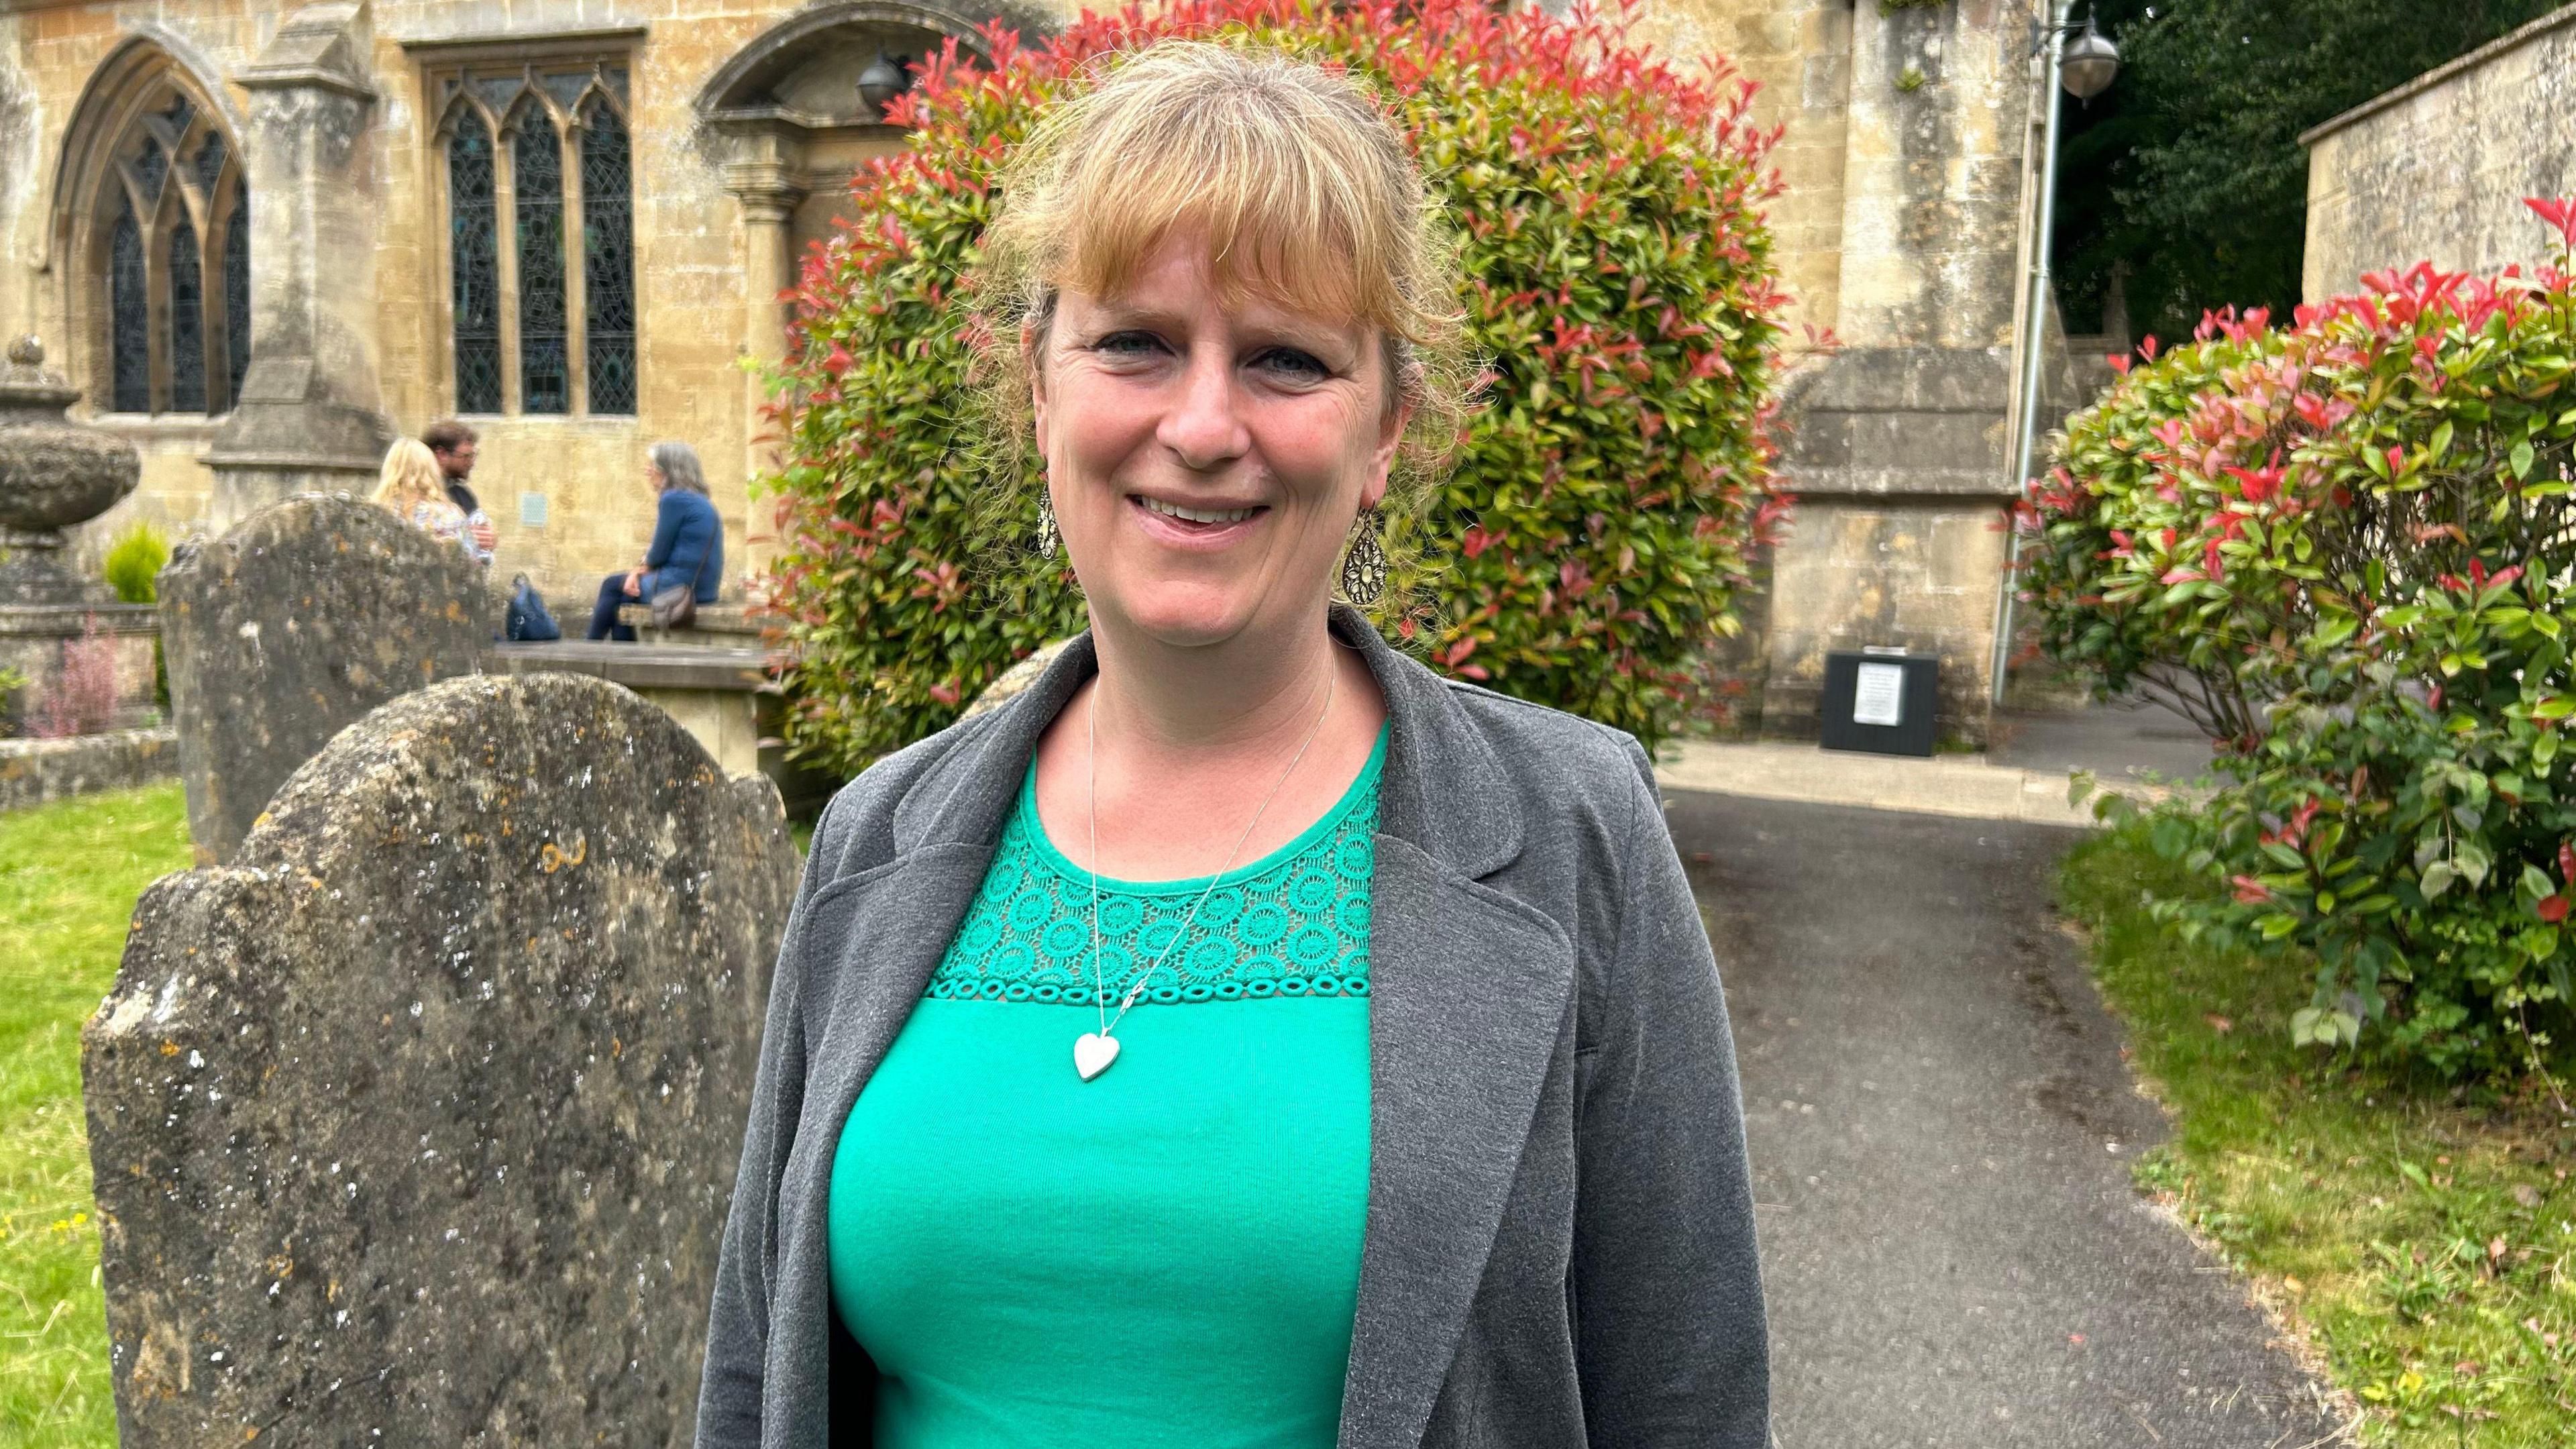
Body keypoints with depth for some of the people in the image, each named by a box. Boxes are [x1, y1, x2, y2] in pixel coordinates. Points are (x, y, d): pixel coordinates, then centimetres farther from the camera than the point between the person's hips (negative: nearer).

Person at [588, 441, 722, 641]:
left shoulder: (674, 499, -14)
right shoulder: (698, 500, 15)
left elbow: (657, 557, -12)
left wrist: (640, 569, 10)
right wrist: (639, 571, 1)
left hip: (679, 586, -8)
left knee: (612, 586, 10)